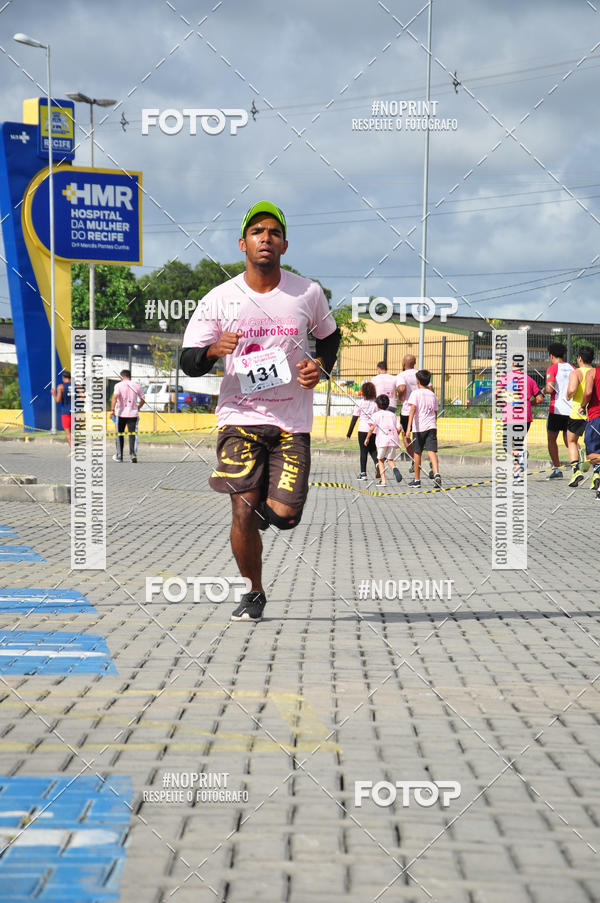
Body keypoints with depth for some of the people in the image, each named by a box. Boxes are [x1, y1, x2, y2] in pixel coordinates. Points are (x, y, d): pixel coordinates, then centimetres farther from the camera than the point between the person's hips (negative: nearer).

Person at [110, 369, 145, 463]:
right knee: (133, 434, -1)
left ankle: (119, 456, 20)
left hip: (121, 413, -1)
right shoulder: (137, 385, 7)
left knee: (120, 434, 12)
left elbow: (115, 397, -18)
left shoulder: (119, 385, -2)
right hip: (133, 413, 1)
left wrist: (112, 410, -21)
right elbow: (143, 400, 13)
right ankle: (133, 453, -20)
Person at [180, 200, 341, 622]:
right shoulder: (220, 299, -2)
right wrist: (214, 350, -24)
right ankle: (253, 593, 10)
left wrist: (320, 367, 0)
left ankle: (269, 498, 30)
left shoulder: (308, 293, 2)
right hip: (240, 417, -1)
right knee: (244, 511, -12)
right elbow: (188, 362, -1)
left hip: (292, 423, 1)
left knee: (284, 516, -8)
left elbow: (330, 335, 21)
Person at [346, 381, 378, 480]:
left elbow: (354, 418, -2)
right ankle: (377, 462, -13)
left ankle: (363, 473, 2)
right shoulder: (377, 402, 3)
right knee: (373, 449, 16)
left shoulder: (360, 402, -3)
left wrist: (349, 433, 3)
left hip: (363, 429, -2)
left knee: (363, 451, 4)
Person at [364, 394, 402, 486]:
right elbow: (398, 428, 10)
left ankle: (383, 480, 3)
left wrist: (367, 438, 7)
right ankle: (394, 468, -22)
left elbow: (372, 427, -5)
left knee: (380, 459, 12)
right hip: (393, 440, 3)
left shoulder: (376, 414, 7)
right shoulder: (393, 415, 17)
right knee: (390, 459, 13)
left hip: (382, 440, -3)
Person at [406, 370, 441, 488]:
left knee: (417, 453, 9)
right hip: (431, 426, 3)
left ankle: (417, 480, 17)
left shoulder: (415, 393, -3)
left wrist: (409, 426, -23)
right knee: (431, 451, -6)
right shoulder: (433, 395, 13)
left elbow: (413, 409, -16)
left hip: (418, 427, -3)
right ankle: (436, 474, -29)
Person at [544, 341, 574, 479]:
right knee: (568, 440, 11)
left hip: (556, 409, -5)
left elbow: (549, 389, -17)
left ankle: (557, 469, 3)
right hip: (571, 409, 5)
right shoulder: (572, 368, 11)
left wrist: (544, 391, 4)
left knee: (551, 439, 11)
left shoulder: (552, 369, -5)